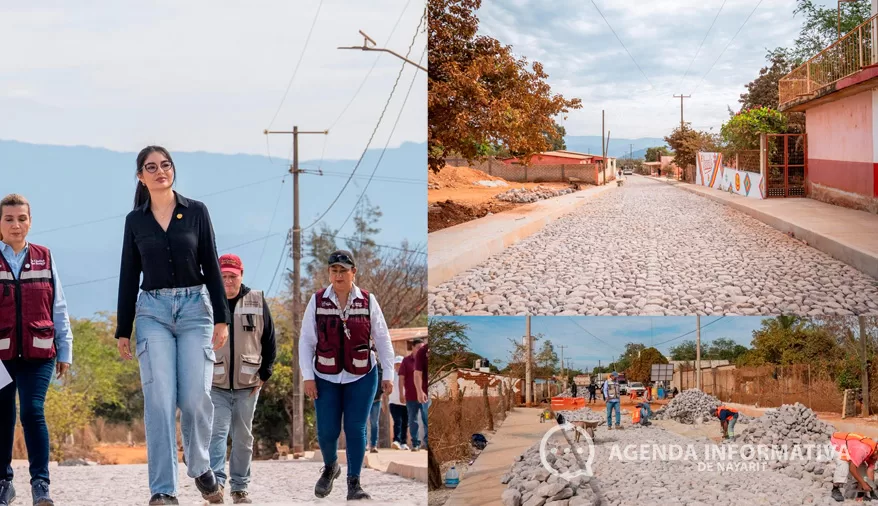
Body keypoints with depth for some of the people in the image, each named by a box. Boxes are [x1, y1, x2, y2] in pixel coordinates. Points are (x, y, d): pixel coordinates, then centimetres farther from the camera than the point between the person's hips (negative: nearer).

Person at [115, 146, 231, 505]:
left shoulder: (196, 212, 6)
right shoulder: (135, 220, 8)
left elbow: (211, 267, 4)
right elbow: (128, 276, 10)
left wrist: (221, 317, -2)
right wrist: (122, 330, 7)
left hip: (194, 307, 0)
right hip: (152, 311, 1)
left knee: (195, 396, -8)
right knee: (159, 400, -9)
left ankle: (200, 468, 18)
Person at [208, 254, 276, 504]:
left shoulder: (257, 302, 2)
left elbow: (269, 341, 7)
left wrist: (264, 374, 1)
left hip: (248, 384, 2)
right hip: (215, 383, -1)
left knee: (243, 437, 7)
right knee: (218, 431, -14)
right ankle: (216, 482, -19)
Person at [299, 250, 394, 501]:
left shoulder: (368, 301, -3)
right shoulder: (317, 301, -4)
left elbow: (382, 339, 1)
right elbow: (306, 340, -1)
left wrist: (388, 374, -1)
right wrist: (307, 376, -6)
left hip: (362, 377, 0)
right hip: (326, 378, 0)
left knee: (355, 429, -1)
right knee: (326, 431, 1)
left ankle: (354, 483, 11)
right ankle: (330, 467, 32)